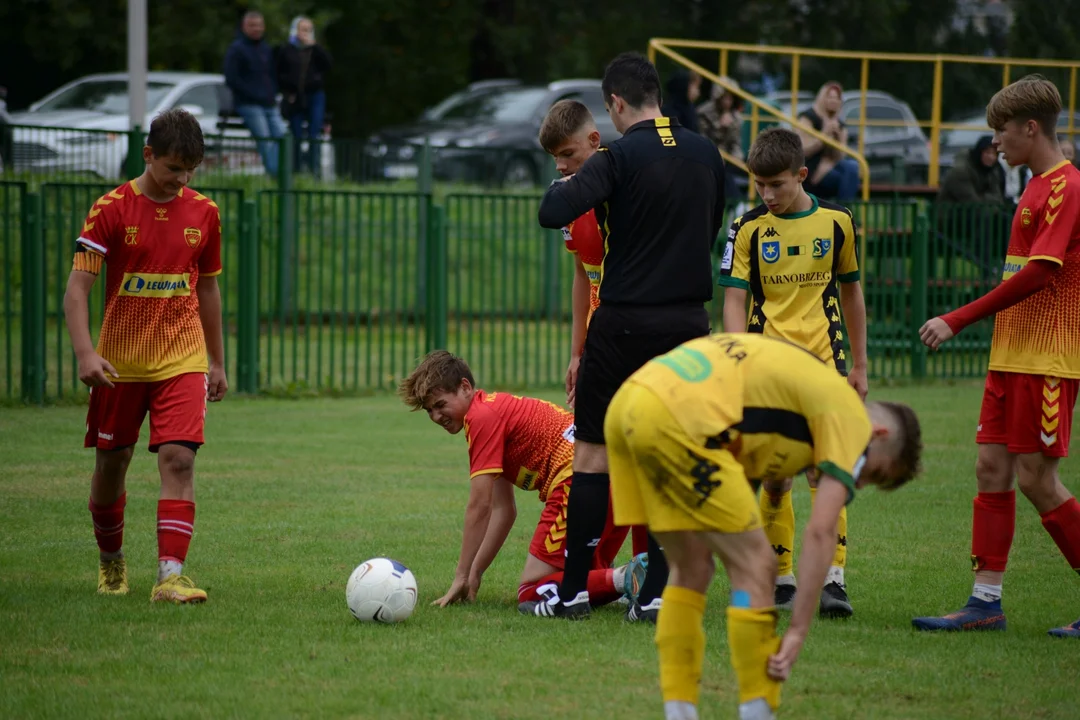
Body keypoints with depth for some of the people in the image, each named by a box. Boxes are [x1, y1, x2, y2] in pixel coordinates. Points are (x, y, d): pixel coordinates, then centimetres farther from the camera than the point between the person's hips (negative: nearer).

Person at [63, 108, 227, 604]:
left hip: (182, 361, 1)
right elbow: (77, 287, -12)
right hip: (119, 363, -1)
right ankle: (111, 561, 34)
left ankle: (170, 576, -20)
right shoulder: (112, 209, -8)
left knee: (179, 457, -15)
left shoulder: (203, 213, 3)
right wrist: (85, 353, -26)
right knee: (112, 461, 10)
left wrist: (217, 362, 17)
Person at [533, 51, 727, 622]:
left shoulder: (621, 157, -11)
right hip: (689, 322, 5)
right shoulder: (704, 154, 7)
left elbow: (553, 214, -19)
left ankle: (573, 591, 6)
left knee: (592, 452, 5)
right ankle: (655, 593, 3)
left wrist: (562, 186, 1)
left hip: (625, 323, -4)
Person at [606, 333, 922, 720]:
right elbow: (820, 531, 0)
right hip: (676, 418, -9)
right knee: (756, 566, 2)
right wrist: (798, 631, 2)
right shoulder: (849, 415, 9)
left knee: (692, 570, 20)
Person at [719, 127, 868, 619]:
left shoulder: (836, 221, 3)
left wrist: (859, 364, 16)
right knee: (774, 478, 3)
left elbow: (851, 292, 14)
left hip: (823, 365, 0)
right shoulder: (748, 228, 0)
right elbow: (734, 300, -3)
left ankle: (833, 579, -9)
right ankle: (781, 579, 12)